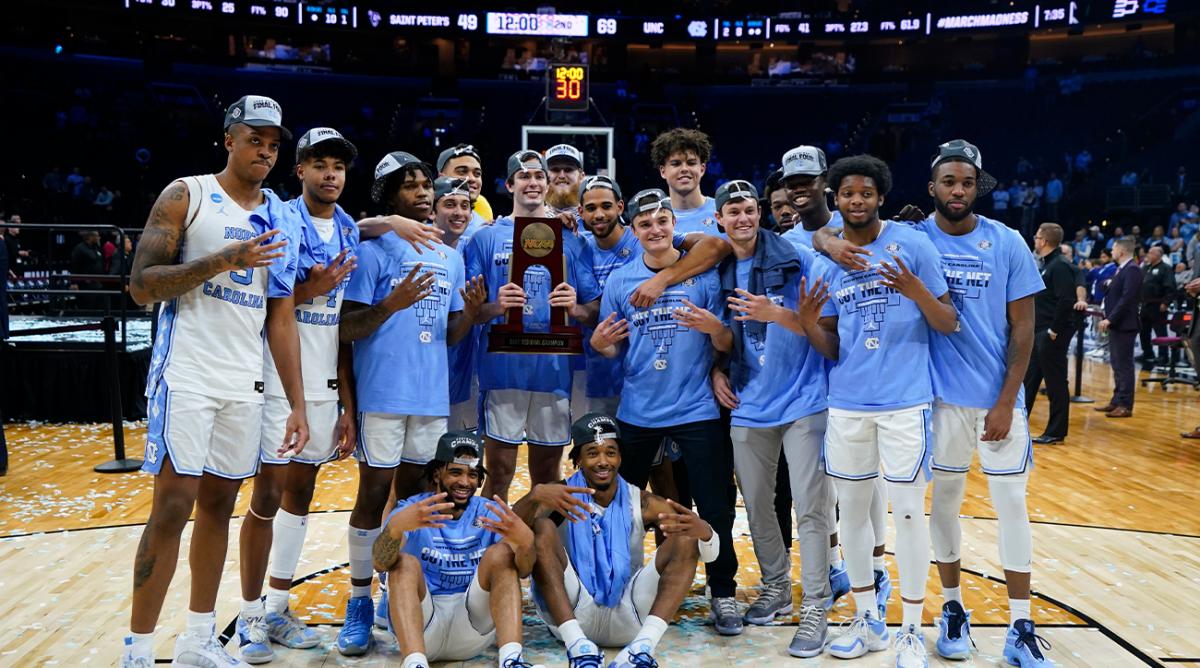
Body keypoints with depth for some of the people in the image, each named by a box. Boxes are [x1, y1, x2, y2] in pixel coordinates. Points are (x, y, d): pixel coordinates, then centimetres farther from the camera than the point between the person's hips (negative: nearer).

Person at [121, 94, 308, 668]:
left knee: (219, 503, 10)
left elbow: (281, 319, 11)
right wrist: (224, 260, -20)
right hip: (186, 376, -5)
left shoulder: (278, 219, 12)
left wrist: (298, 405, 6)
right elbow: (142, 286, -9)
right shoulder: (186, 196, -2)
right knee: (174, 505, -7)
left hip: (245, 383, 5)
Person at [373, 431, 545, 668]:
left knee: (501, 553, -16)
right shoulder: (410, 510, -2)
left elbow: (523, 571, -12)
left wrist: (525, 542, -38)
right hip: (423, 627, -1)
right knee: (404, 562, -23)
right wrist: (396, 526, -46)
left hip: (475, 627, 2)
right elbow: (380, 564, -22)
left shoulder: (489, 513, 4)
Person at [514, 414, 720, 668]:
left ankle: (643, 647, -32)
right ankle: (578, 646, -31)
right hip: (570, 612, -1)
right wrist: (534, 495, -38)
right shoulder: (561, 495, 0)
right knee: (542, 528, -20)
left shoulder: (642, 504, 2)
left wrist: (702, 530, -30)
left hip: (627, 616, 1)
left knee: (686, 540, -13)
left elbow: (711, 552, -4)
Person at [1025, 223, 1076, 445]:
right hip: (1038, 333, 10)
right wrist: (1035, 328, 14)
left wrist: (1055, 330, -21)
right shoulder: (1047, 265, 15)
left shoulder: (1060, 266, -15)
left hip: (1052, 335, -10)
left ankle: (1056, 432, 7)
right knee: (1028, 379, 13)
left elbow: (1066, 301, -23)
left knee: (1055, 383, -1)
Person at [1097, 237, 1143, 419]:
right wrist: (1108, 318, 10)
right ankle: (1117, 401, 23)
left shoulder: (1132, 270, -14)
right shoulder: (1122, 269, 16)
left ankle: (1125, 405, -1)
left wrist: (1110, 319, -22)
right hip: (1115, 324, 10)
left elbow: (1127, 298, -22)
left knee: (1124, 365, -5)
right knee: (1117, 364, 15)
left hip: (1124, 325, -10)